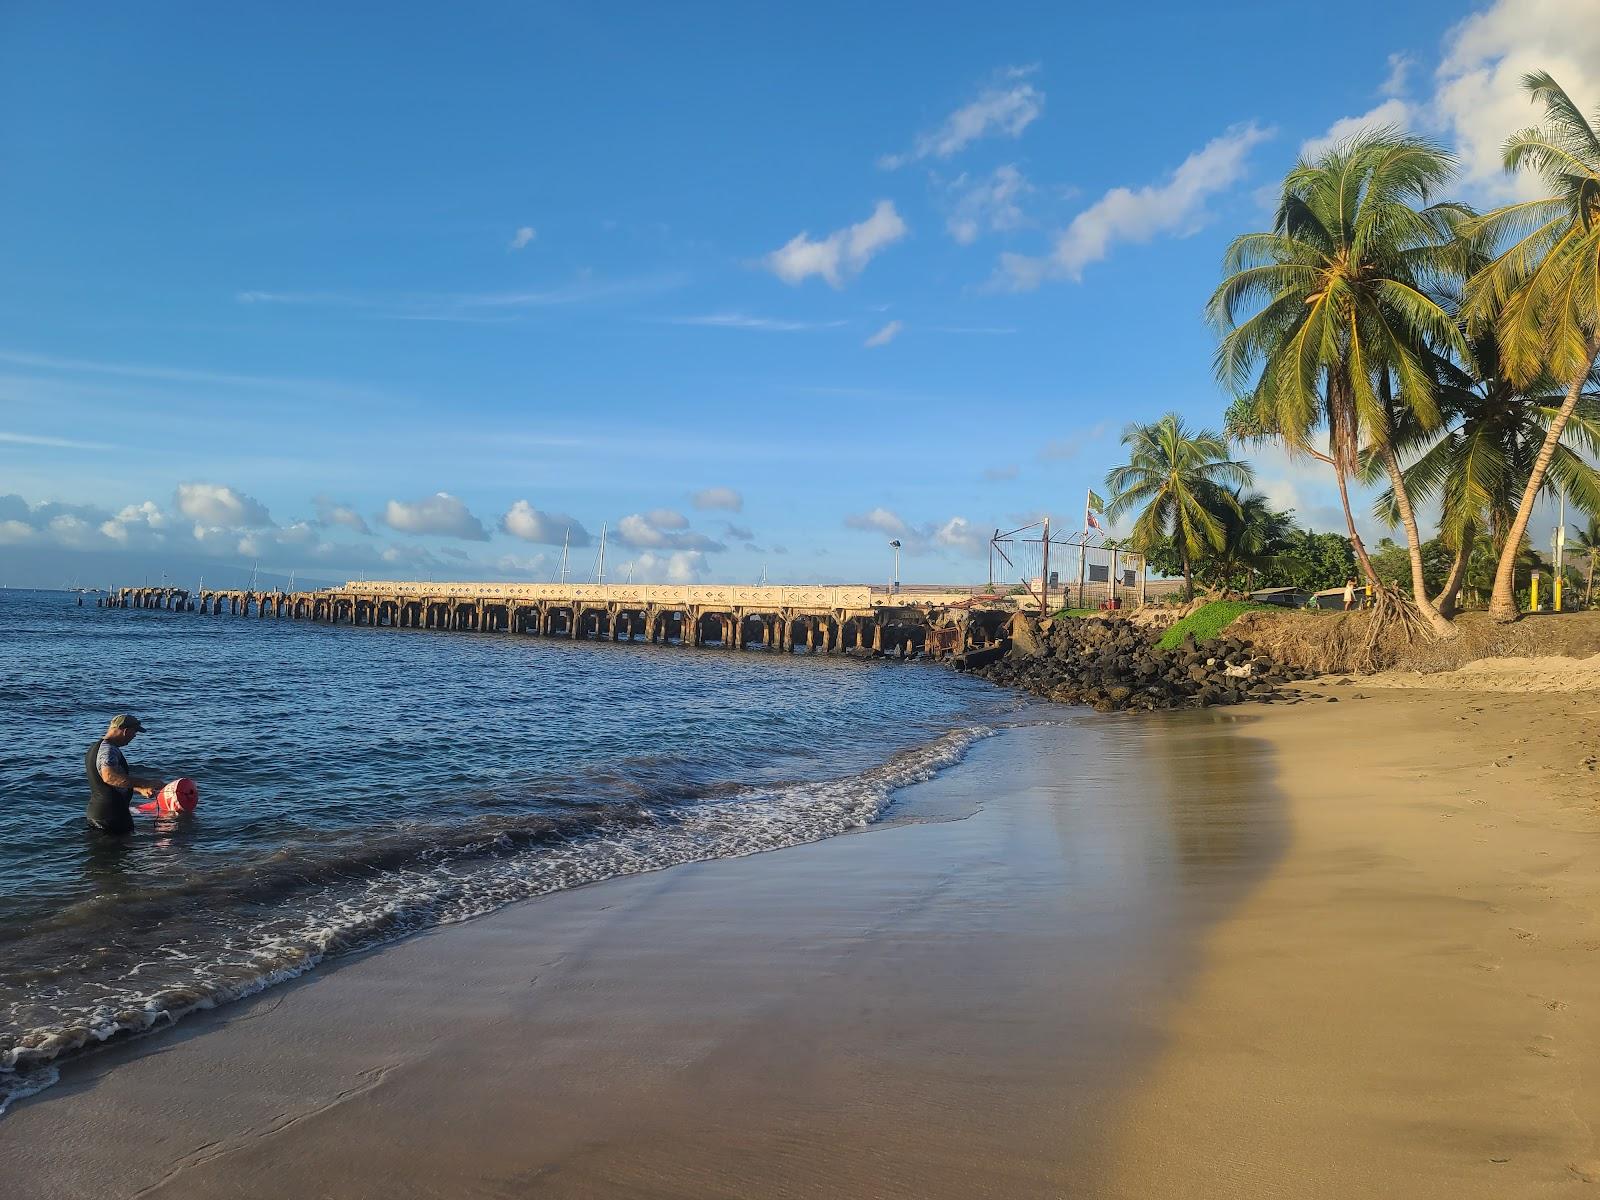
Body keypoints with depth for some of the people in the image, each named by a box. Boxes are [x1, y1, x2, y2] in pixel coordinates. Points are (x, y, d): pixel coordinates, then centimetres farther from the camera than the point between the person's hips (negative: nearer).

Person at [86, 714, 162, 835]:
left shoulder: (96, 747, 15)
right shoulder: (109, 749, -20)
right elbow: (109, 776, -39)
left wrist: (140, 790, 19)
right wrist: (147, 783, -41)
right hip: (112, 815, -10)